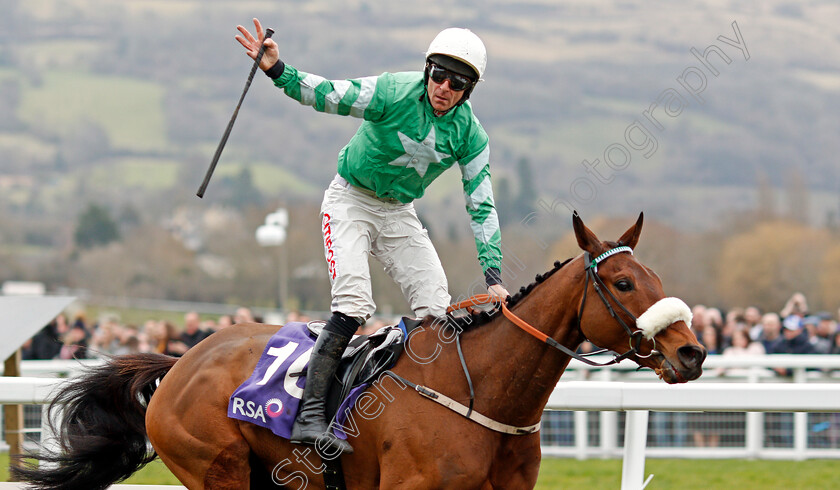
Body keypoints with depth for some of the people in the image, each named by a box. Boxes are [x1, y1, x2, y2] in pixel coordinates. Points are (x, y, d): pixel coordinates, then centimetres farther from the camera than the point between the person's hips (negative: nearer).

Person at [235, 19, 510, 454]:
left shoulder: (470, 134, -10)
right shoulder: (393, 92, -22)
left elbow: (481, 206, -8)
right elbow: (327, 96, -21)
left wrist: (492, 276, -14)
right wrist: (278, 71, -37)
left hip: (399, 213, 5)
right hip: (350, 201, -5)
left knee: (436, 308, -7)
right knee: (353, 303, -23)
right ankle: (310, 415, -27)